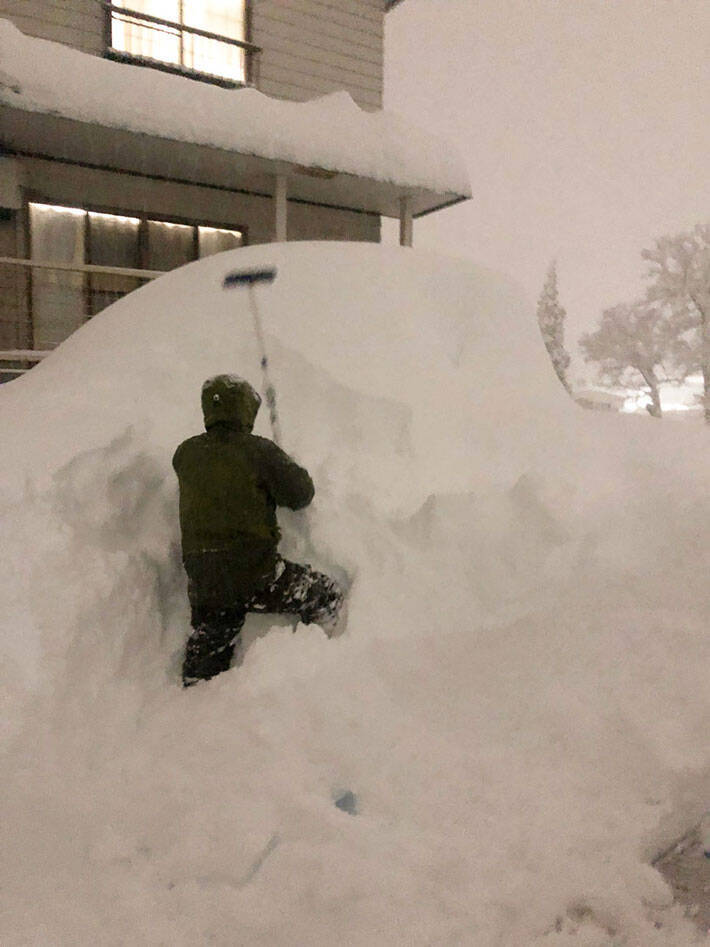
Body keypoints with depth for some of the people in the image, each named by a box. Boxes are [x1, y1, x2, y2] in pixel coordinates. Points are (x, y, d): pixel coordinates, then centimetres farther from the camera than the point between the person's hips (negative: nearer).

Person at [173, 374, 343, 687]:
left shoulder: (186, 453, 4)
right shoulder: (259, 450, -10)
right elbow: (301, 495, -4)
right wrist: (286, 466, 15)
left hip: (202, 579, 6)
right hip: (254, 573, -5)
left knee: (207, 653, 23)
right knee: (329, 597, 13)